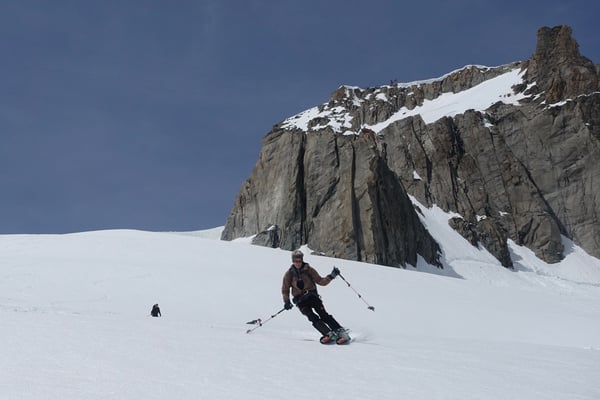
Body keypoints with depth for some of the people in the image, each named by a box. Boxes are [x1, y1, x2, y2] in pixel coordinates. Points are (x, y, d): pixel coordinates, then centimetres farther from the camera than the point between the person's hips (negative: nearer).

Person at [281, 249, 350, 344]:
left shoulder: (309, 270, 4)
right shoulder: (289, 274, 4)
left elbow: (321, 281, 6)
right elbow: (285, 290, 12)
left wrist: (331, 276, -8)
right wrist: (286, 301, -2)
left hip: (312, 296, 0)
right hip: (301, 300, 0)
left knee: (323, 315, -18)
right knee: (313, 318, -22)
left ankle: (341, 332, -22)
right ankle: (329, 334, -31)